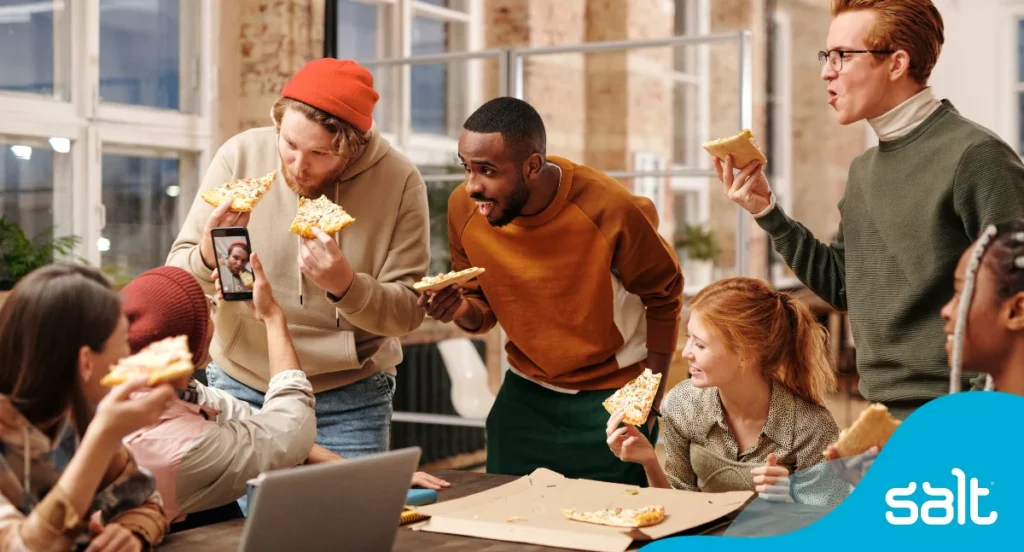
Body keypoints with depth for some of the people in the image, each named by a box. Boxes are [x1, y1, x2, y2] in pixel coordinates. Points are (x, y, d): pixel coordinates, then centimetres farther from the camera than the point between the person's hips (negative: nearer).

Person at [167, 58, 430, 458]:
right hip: (240, 384, 1)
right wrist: (207, 257, -27)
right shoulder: (240, 155, -10)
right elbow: (177, 278, -4)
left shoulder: (399, 181, -13)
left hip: (350, 399, -1)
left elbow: (407, 313, -11)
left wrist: (345, 284, -30)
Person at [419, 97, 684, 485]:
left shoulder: (610, 209, -24)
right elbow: (483, 305, 3)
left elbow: (663, 296, -7)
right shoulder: (463, 207, -13)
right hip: (525, 394, 4)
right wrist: (464, 311, -21)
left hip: (612, 395, -3)